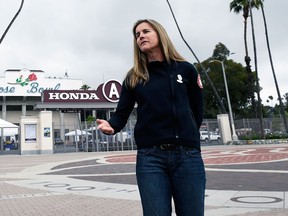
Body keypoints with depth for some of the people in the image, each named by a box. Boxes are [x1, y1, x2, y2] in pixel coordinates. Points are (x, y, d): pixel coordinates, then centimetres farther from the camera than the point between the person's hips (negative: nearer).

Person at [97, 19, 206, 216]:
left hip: (187, 155, 0)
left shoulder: (185, 69, 8)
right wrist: (111, 126, -16)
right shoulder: (133, 77, 9)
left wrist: (189, 135, 10)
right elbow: (122, 113, 4)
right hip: (150, 157, 0)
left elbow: (197, 109, 14)